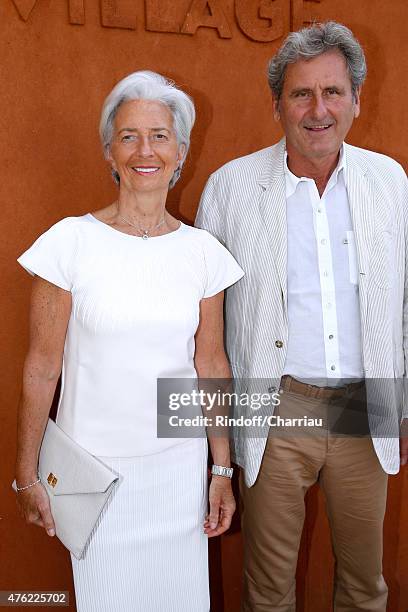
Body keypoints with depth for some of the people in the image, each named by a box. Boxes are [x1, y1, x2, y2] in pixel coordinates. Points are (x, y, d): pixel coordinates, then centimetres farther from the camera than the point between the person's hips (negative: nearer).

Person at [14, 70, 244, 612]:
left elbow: (212, 365, 3)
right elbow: (41, 368, -7)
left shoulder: (202, 251, -2)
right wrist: (26, 476, -2)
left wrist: (222, 470, 5)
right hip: (94, 465, -2)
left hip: (181, 464, 3)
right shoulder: (71, 242, -11)